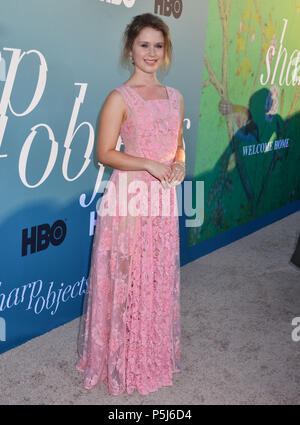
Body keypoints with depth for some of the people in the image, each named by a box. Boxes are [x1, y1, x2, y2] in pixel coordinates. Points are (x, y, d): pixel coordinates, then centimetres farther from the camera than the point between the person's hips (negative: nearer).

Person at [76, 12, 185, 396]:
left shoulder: (174, 97, 11)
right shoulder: (120, 98, -8)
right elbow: (104, 153, -10)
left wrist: (179, 164, -2)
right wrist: (150, 165, -19)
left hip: (163, 200, 6)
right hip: (129, 199, -5)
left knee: (160, 281, 15)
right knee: (127, 280, 4)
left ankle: (156, 354, 35)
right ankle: (122, 362, 24)